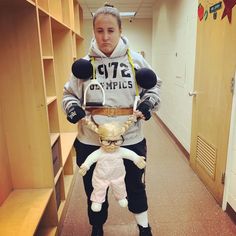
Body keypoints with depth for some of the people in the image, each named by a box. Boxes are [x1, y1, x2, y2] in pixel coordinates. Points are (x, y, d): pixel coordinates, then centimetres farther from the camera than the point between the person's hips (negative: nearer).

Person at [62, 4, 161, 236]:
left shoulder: (135, 59, -2)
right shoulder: (85, 63, -1)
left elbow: (154, 85, 11)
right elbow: (69, 93, 9)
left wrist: (148, 102, -7)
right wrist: (72, 108, -11)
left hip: (130, 139, 0)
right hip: (91, 142, 1)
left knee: (135, 186, 21)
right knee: (95, 189, 20)